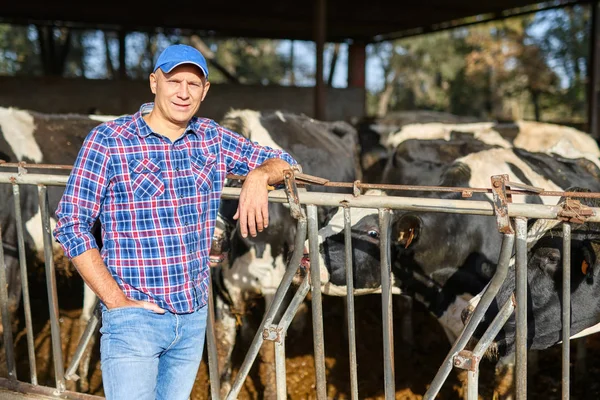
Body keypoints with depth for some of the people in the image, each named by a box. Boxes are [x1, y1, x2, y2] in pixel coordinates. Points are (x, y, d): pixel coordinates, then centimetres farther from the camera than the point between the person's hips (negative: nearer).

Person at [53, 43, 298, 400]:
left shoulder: (213, 138, 5)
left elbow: (283, 162, 12)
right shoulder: (108, 141, -9)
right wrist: (116, 301, -14)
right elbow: (71, 225, -9)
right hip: (134, 317, -5)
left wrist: (258, 176, -12)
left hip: (195, 316, 5)